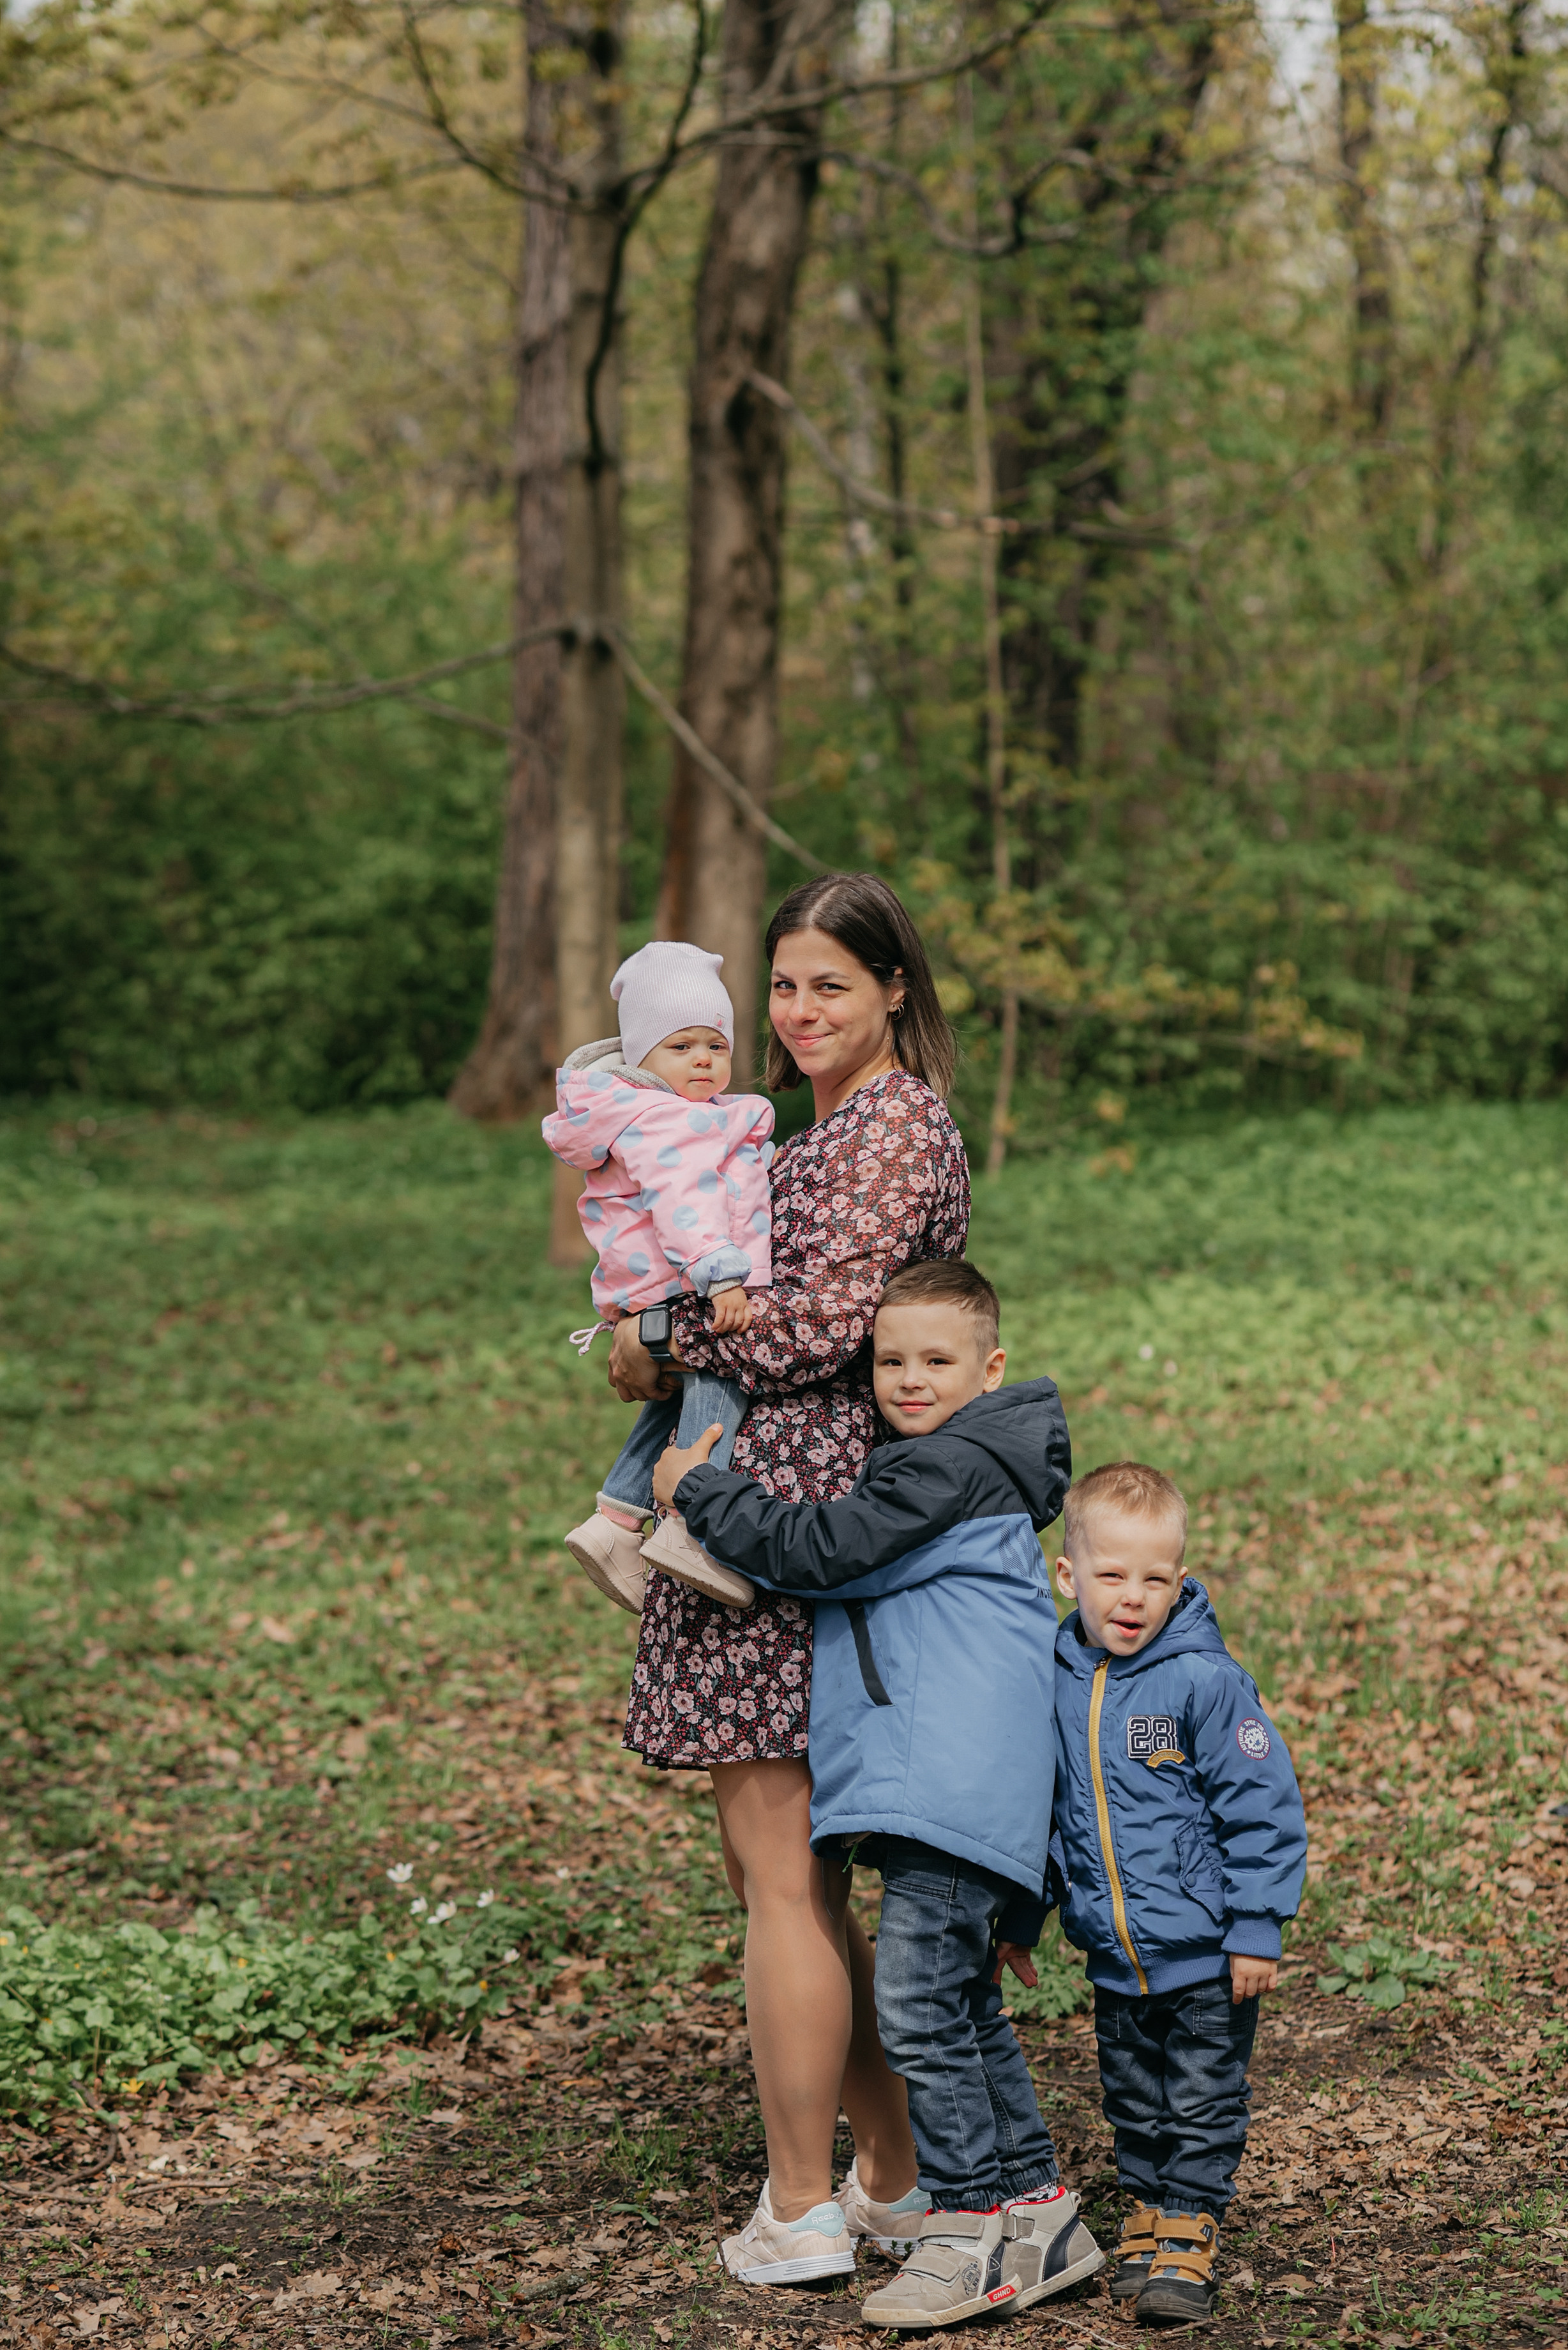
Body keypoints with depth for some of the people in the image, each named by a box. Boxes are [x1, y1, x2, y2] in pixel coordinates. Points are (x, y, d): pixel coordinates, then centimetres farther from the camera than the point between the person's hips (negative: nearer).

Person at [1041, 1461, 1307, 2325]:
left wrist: (1255, 1930, -14)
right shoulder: (1056, 1684, -1)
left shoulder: (1205, 1681, -17)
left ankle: (1189, 2234, 17)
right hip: (1112, 1956, 5)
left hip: (1203, 1956, -5)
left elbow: (1263, 1811, -13)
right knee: (1132, 2100, 18)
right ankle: (1148, 2208, 34)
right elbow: (1042, 1812, 14)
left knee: (1203, 2104, 5)